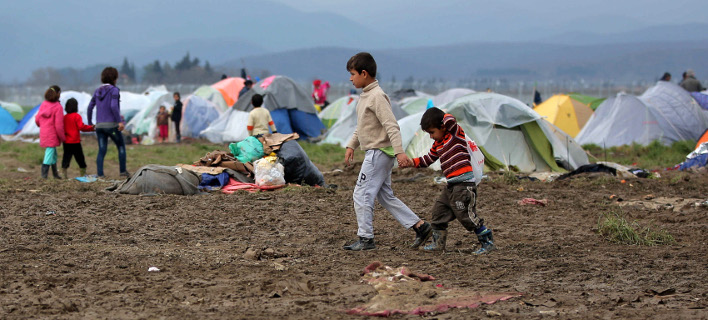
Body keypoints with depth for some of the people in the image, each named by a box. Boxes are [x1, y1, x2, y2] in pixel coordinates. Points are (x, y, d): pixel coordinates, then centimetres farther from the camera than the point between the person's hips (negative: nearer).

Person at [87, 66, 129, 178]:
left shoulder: (98, 91, 12)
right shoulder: (114, 90, -7)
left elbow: (90, 107, 11)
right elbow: (114, 106, -20)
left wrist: (90, 123, 20)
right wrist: (120, 121, -21)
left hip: (99, 125, 5)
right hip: (112, 124, -5)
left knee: (102, 150, 5)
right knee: (121, 147, 11)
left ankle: (99, 174, -5)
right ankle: (123, 171, 10)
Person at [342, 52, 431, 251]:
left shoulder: (377, 96, -17)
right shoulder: (365, 96, 14)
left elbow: (391, 126, -23)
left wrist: (399, 151, -30)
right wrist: (351, 146, 24)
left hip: (379, 152, -10)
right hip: (376, 153, 10)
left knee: (362, 194, -7)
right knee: (386, 196, 11)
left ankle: (365, 238, 0)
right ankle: (420, 226, 12)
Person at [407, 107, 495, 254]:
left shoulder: (456, 133, -7)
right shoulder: (438, 144, 17)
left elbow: (450, 121, -26)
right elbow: (429, 159, 27)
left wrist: (444, 116, -5)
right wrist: (412, 162, 16)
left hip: (463, 183, -10)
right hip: (451, 185, 10)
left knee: (466, 215, -10)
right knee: (439, 210, 13)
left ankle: (488, 242, -2)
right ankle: (438, 242, 23)